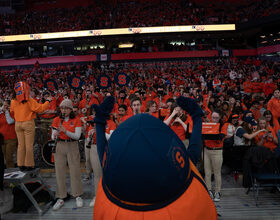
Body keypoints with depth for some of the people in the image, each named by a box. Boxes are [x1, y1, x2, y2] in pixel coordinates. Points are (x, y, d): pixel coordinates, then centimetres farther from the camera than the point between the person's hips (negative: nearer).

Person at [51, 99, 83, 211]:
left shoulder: (76, 120, -1)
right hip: (59, 147, 2)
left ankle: (78, 196, 15)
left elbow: (77, 136, -10)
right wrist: (55, 135, -20)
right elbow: (53, 136, 4)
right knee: (59, 171, 2)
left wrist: (66, 131, -25)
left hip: (72, 147, -2)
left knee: (75, 171, 0)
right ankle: (61, 198, 13)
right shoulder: (56, 120, 5)